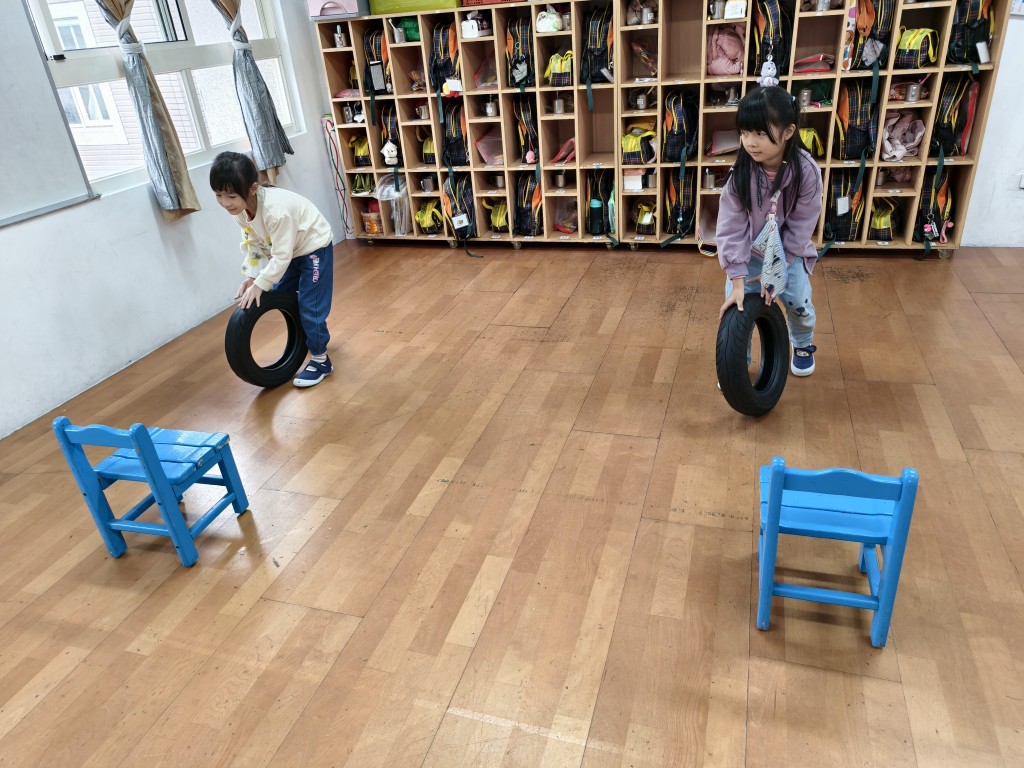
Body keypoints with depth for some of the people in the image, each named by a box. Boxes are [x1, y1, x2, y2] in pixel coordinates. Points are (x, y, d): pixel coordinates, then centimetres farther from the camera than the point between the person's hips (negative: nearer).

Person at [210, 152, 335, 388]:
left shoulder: (276, 209, -38)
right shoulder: (240, 208, -13)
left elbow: (281, 256, -31)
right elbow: (252, 244, -2)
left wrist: (260, 284, -26)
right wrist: (251, 277, -12)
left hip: (314, 247, -9)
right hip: (289, 249, 9)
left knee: (310, 305, -9)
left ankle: (320, 361, 4)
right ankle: (312, 334, 39)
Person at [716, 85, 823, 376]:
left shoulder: (806, 171, -24)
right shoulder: (740, 172, -23)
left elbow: (800, 228, -17)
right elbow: (732, 228, -23)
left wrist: (776, 270, -18)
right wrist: (737, 281, -27)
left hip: (788, 251, 0)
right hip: (748, 252, 0)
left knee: (799, 303, 2)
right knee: (737, 308, -6)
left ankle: (803, 345, 36)